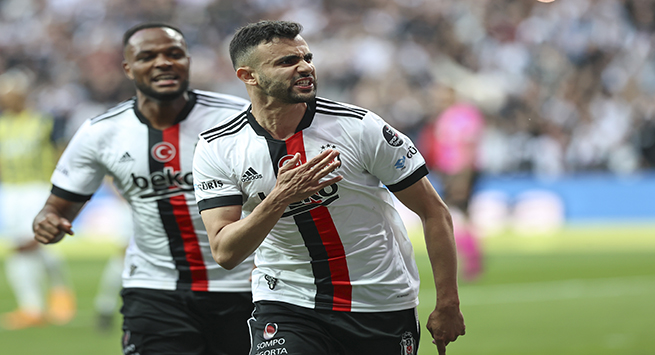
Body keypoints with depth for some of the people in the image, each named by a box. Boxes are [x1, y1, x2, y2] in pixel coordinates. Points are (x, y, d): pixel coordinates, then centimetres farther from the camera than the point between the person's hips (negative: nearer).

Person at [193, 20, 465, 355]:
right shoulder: (216, 148, -6)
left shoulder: (360, 127, -10)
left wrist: (447, 304, -6)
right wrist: (279, 199, -28)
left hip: (383, 305, 1)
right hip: (287, 301, 0)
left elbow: (434, 211, -3)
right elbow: (225, 253, -13)